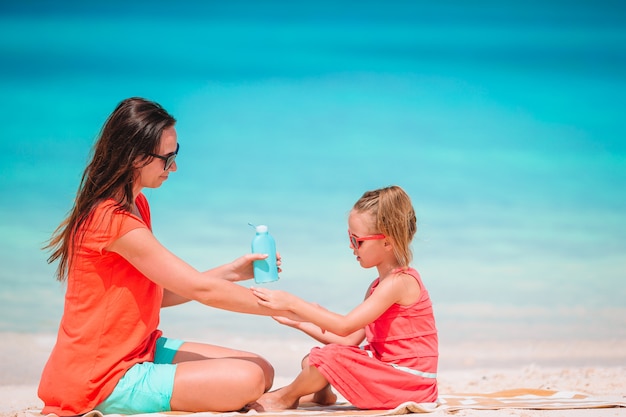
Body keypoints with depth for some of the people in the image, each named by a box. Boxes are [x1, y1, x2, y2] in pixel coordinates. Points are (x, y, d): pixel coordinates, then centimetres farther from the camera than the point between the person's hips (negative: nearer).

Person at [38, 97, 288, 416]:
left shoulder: (137, 206, 11)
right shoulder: (115, 220, -22)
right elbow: (202, 289, -20)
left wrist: (231, 272, 4)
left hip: (141, 349, 10)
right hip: (102, 380, -10)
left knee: (261, 371, 1)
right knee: (247, 380, -22)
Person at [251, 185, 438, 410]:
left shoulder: (399, 282, -17)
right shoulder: (377, 286, 15)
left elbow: (345, 326, -24)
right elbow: (350, 340, 10)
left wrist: (293, 303, -22)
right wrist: (300, 322, 4)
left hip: (409, 385, -10)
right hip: (387, 371, 10)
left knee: (330, 356, -22)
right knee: (312, 360, 15)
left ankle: (286, 397, 0)